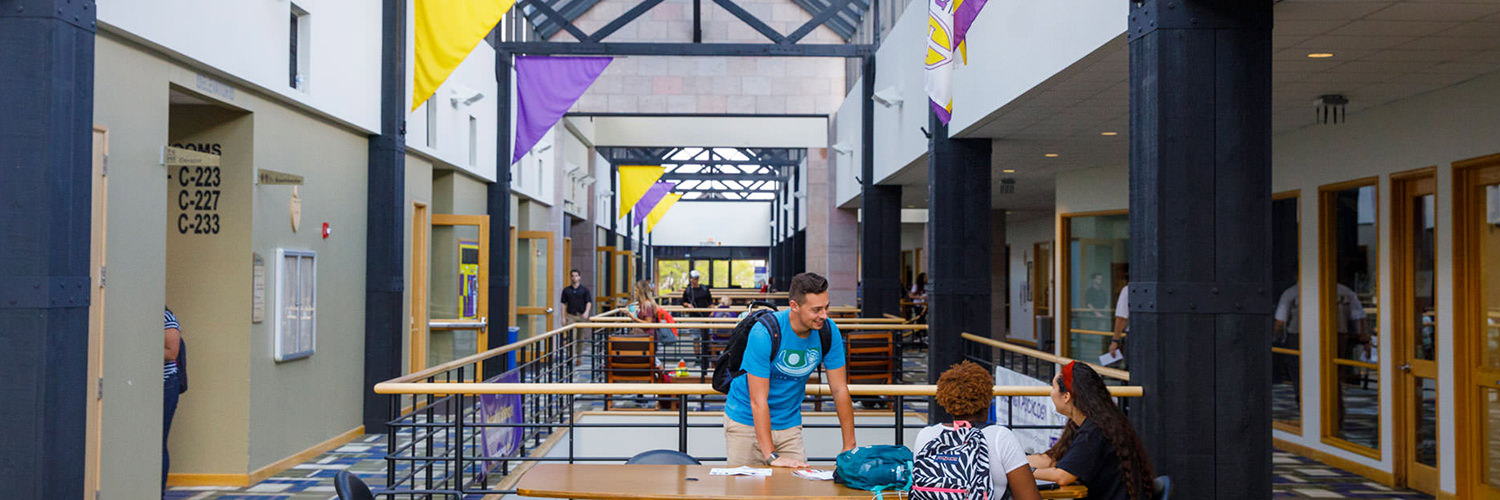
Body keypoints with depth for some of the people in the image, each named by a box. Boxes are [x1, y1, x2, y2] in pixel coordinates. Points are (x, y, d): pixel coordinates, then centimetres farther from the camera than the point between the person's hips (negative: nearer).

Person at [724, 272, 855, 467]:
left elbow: (840, 389, -4)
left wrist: (849, 447, -6)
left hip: (789, 423, 4)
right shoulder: (764, 332, -26)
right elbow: (758, 400, -25)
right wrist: (771, 456, -30)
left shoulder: (828, 331, -11)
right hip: (747, 421, -4)